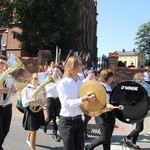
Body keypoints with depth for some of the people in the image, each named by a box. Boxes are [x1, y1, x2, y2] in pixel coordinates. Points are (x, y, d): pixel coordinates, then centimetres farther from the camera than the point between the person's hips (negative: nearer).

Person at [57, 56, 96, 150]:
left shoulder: (81, 82, 5)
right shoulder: (63, 83, -12)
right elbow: (66, 103, -23)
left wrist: (89, 98, -15)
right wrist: (84, 99, -30)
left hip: (78, 120, 5)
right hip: (66, 122, -5)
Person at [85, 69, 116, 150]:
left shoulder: (108, 87, 13)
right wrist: (106, 105, -37)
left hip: (110, 114, 8)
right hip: (103, 115, -8)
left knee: (108, 138, 13)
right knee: (105, 138, -2)